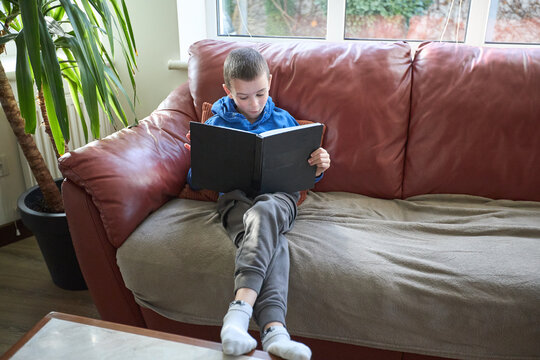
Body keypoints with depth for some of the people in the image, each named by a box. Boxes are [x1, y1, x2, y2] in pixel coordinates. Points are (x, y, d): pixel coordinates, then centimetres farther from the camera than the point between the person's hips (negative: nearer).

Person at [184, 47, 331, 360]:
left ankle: (241, 308, -50)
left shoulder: (283, 120, 20)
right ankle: (274, 329, -52)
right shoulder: (217, 125, 16)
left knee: (263, 213, -39)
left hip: (279, 196, 1)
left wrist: (318, 167, -3)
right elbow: (197, 181, 15)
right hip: (236, 197, -1)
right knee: (271, 239, -36)